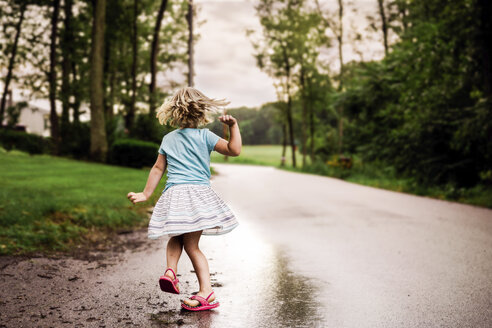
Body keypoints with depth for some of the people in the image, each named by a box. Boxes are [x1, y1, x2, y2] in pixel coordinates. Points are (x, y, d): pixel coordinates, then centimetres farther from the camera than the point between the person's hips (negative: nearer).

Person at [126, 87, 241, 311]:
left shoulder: (168, 139, 13)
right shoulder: (205, 136, 3)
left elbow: (158, 169, 16)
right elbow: (234, 150, -5)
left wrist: (146, 194, 24)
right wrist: (233, 126, 1)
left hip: (174, 194, 2)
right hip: (199, 192, -2)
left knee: (175, 238, 21)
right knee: (191, 244, 2)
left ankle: (171, 270, 0)